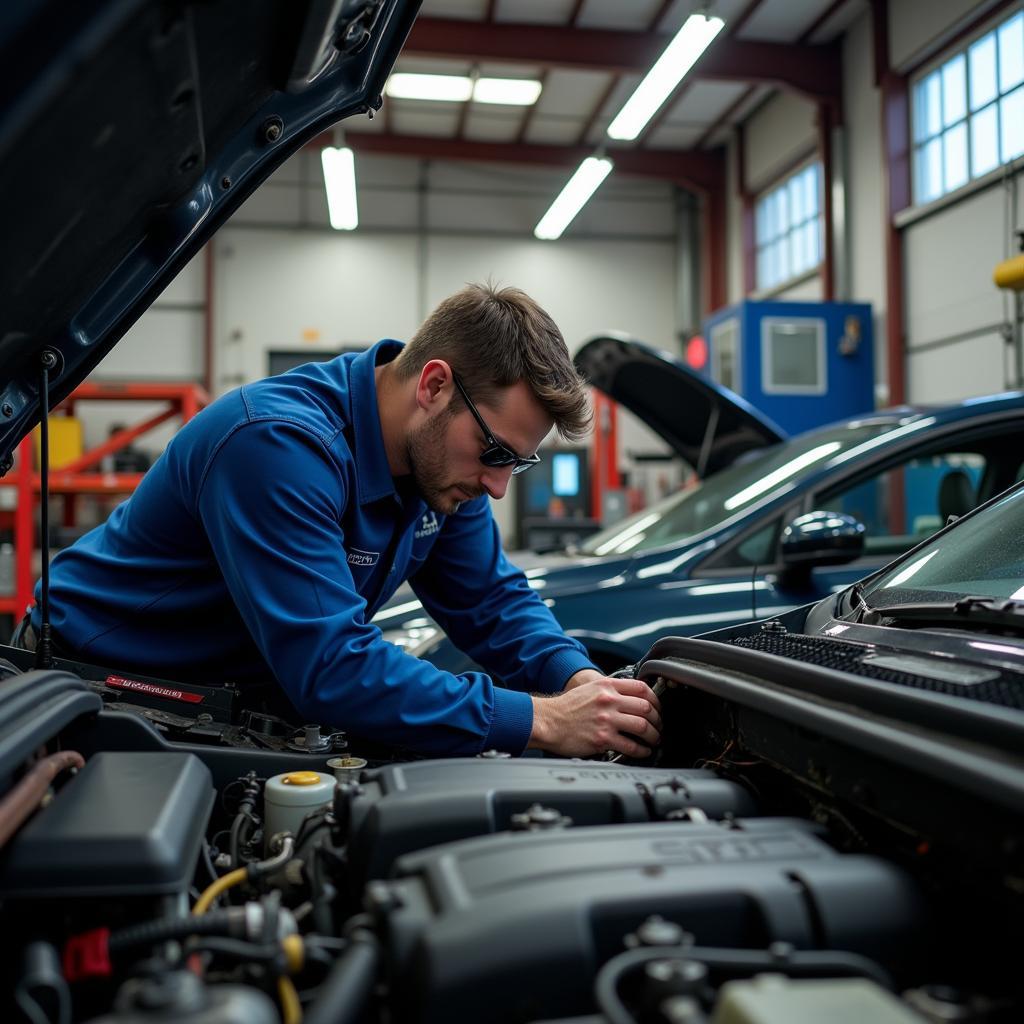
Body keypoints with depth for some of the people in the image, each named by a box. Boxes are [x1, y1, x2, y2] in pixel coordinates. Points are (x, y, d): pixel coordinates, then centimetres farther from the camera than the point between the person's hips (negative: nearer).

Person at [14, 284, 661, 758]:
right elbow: (333, 669, -39)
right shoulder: (283, 445, -34)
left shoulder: (442, 452, -7)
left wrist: (578, 679, -20)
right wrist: (542, 721, -37)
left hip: (241, 689, 6)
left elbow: (493, 598, 0)